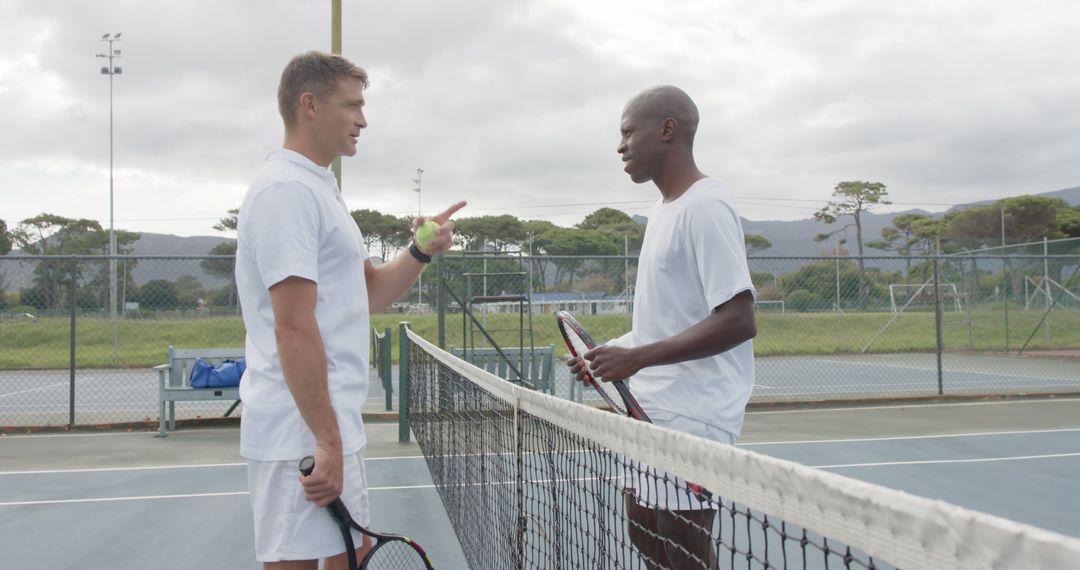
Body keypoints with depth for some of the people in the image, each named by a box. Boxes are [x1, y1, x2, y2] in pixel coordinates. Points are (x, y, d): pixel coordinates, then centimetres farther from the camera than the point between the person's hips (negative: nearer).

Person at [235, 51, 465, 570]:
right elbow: (294, 329, -22)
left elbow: (367, 294, 21)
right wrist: (327, 440, -22)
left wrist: (421, 253, 4)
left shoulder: (317, 188, 17)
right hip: (304, 435, -10)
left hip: (328, 428, 10)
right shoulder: (286, 189, -15)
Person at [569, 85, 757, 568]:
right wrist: (609, 353, 11)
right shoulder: (665, 208, 13)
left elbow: (738, 321, -24)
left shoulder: (704, 208, -16)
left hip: (689, 420, -10)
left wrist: (636, 358, -24)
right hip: (652, 413, 10)